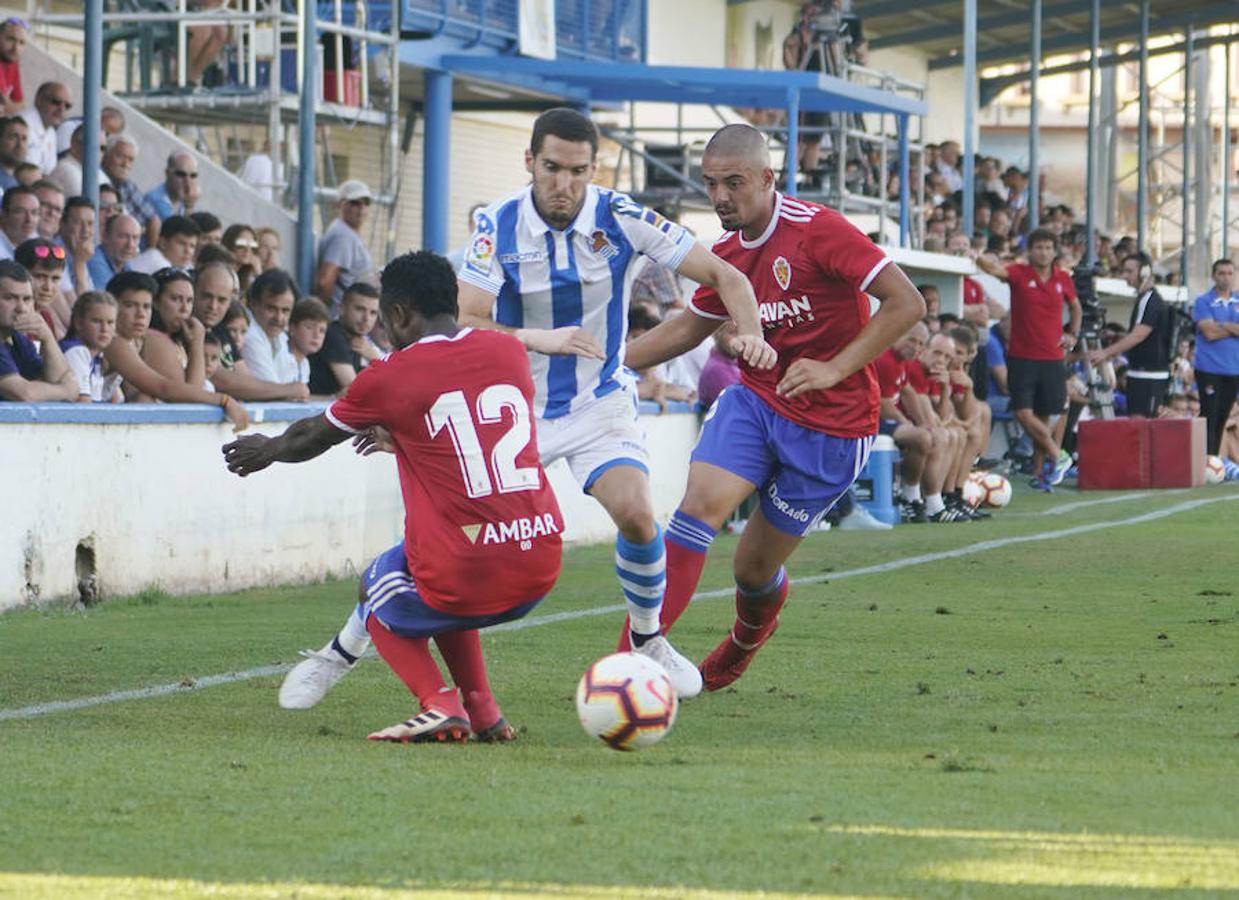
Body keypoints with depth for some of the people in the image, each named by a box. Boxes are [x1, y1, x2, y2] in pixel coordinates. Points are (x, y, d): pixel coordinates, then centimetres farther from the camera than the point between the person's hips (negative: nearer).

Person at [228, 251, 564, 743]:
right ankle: (482, 711, 22)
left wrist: (266, 451, 40)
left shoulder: (389, 377, -2)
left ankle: (438, 703, 2)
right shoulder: (509, 352, 10)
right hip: (540, 570, 5)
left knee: (375, 595, 27)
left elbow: (311, 439, 18)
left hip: (466, 579, -5)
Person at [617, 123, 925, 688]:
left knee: (755, 569, 4)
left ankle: (742, 646, 40)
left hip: (830, 424, -5)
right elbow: (687, 329, 21)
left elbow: (906, 304, -20)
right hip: (754, 401, 5)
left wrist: (834, 370, -24)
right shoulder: (728, 255, 5)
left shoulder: (817, 231, -18)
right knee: (699, 504, -21)